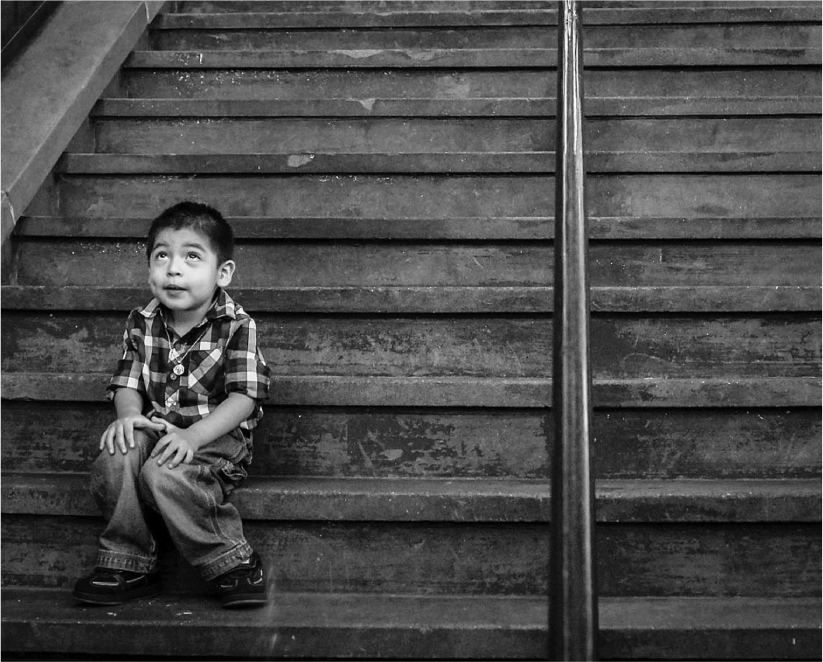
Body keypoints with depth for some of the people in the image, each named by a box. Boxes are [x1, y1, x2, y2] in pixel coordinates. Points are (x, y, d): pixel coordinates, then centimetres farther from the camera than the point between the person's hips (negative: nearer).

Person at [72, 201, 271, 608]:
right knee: (113, 461, -28)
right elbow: (128, 382, 9)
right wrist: (128, 415, -16)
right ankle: (127, 564, -9)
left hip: (216, 437, -4)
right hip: (153, 430, 4)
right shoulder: (141, 324, 7)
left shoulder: (237, 327, -7)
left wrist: (193, 435, -26)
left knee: (163, 474, -34)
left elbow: (243, 396, -13)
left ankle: (234, 563, -17)